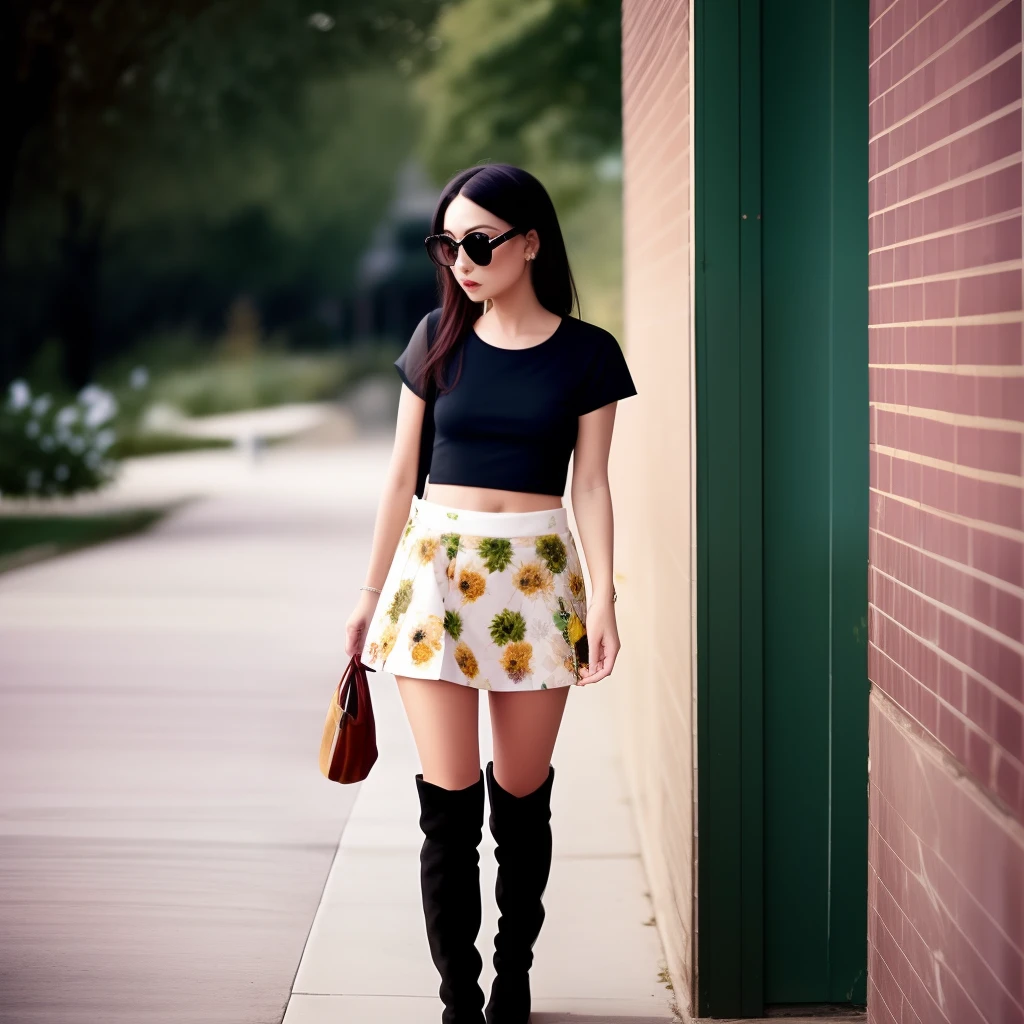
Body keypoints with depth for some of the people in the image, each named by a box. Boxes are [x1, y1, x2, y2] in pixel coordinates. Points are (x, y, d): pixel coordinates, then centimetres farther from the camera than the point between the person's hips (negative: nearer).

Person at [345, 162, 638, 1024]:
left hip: (537, 573, 0)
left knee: (521, 796, 6)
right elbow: (402, 476, 9)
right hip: (436, 565, 1)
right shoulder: (437, 339, 5)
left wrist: (604, 600, -7)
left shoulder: (586, 353, 2)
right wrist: (371, 592, 10)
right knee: (449, 801, -3)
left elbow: (591, 484, 2)